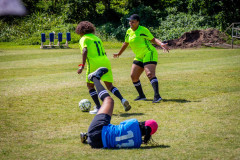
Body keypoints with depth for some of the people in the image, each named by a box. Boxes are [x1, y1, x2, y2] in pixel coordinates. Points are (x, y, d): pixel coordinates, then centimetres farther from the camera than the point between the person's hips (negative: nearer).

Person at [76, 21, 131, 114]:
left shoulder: (84, 39, 3)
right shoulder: (96, 38, 23)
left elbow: (85, 51, -15)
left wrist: (82, 66, -19)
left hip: (94, 64, -6)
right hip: (105, 62, 6)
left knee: (90, 85, 12)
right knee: (109, 85, 10)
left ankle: (98, 107, 3)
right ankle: (122, 100, -14)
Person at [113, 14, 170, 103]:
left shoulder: (143, 30, -11)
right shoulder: (129, 31, 9)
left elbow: (153, 39, -8)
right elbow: (126, 43, 25)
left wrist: (161, 44, -27)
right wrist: (119, 53, 36)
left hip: (149, 53, -8)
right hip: (139, 57, 8)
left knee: (150, 74, -24)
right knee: (133, 76, 5)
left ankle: (157, 96, -31)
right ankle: (141, 95, 20)